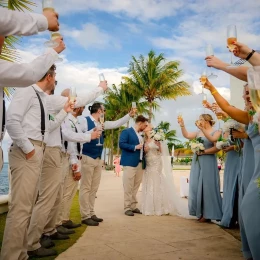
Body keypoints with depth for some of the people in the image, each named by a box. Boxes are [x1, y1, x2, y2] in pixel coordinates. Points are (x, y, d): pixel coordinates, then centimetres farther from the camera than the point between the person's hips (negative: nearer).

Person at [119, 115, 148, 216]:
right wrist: (135, 147, -18)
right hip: (130, 163, -8)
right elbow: (121, 144, -14)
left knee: (136, 187, 10)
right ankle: (127, 208, 2)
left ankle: (133, 206, 17)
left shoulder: (141, 135, 20)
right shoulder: (126, 131, -3)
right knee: (128, 187, -4)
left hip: (140, 163, 8)